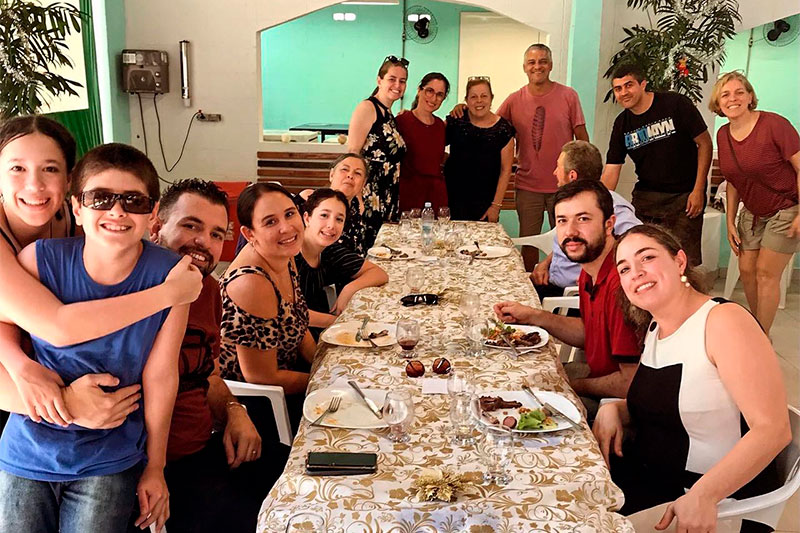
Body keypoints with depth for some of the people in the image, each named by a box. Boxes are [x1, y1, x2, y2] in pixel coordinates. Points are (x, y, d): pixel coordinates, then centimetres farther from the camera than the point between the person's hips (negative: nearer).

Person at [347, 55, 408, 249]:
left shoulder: (390, 115, 17)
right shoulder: (367, 108, -7)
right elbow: (352, 154, -14)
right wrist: (356, 195, -22)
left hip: (388, 202, 9)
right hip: (368, 201, -8)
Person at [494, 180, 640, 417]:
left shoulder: (621, 282, -32)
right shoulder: (590, 270, -1)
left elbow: (631, 383, -28)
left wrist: (575, 386, -11)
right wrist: (534, 316, 3)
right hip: (599, 375, 9)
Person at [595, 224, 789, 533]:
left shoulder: (723, 321, -17)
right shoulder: (654, 328, 8)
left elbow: (773, 428, -23)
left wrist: (702, 496, -31)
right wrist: (613, 410, -1)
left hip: (718, 506, -7)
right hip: (647, 474, 7)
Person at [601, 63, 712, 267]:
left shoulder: (676, 104, -7)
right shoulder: (622, 124, 4)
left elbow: (705, 143, -3)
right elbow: (610, 172, 1)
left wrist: (698, 191, -8)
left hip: (684, 196, -3)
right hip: (645, 196, 4)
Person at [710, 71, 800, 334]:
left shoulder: (774, 125, -21)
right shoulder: (723, 135, -1)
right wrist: (730, 222, 7)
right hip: (752, 212, 6)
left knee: (766, 273, -5)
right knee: (746, 269, 5)